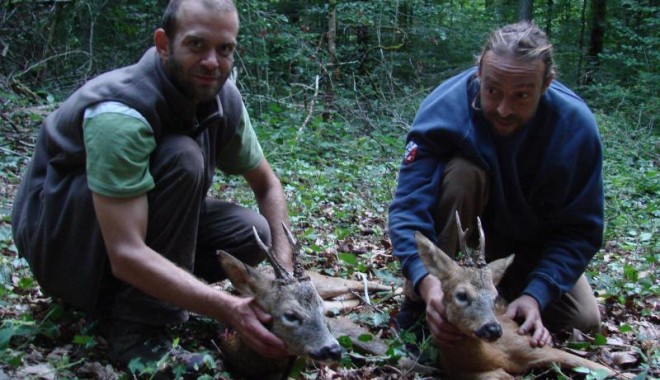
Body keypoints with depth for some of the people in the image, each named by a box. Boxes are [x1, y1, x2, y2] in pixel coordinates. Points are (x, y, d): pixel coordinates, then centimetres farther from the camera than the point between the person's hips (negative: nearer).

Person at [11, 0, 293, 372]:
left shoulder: (223, 97, -11)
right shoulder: (120, 113, -33)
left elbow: (267, 185, 1)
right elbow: (126, 255, -39)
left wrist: (285, 271, -15)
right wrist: (230, 309, -47)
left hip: (142, 217, 7)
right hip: (56, 234, -7)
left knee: (253, 233, -12)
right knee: (181, 159, -30)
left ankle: (113, 295, 2)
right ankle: (138, 333, -24)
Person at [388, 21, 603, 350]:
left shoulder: (577, 126, -25)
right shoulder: (445, 109, -31)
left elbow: (580, 230, -20)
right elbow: (409, 207, -35)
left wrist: (536, 295, -34)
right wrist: (425, 280, -52)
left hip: (531, 240, 2)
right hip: (461, 222, -2)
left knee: (584, 320, -11)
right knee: (460, 171, -34)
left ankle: (513, 285, 19)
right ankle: (419, 301, -18)